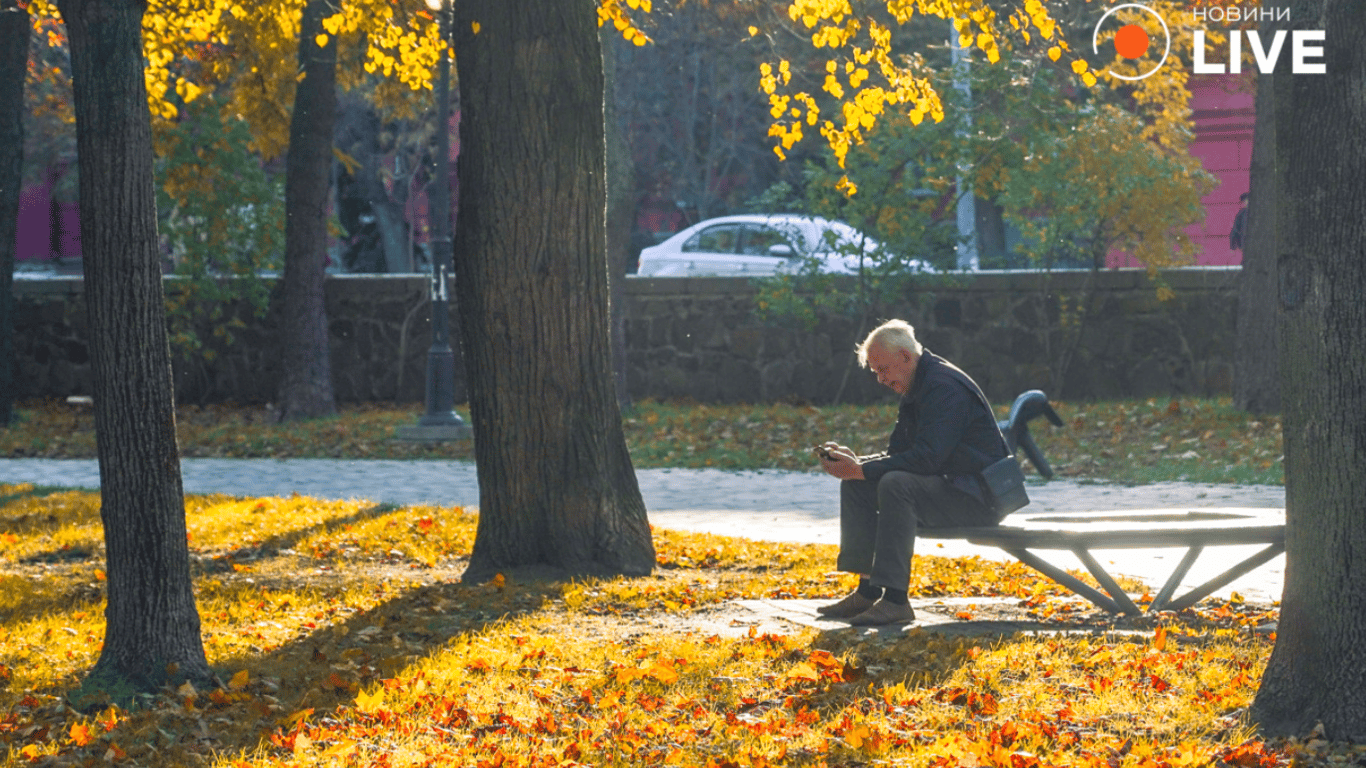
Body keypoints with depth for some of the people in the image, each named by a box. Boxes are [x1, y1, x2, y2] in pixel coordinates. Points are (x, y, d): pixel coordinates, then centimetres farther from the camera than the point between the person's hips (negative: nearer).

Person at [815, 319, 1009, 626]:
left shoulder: (944, 387, -18)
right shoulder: (915, 390, 15)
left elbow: (925, 458, -28)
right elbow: (897, 454, 15)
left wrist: (861, 470, -27)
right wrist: (855, 462, -5)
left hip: (976, 495, -10)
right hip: (945, 486, 10)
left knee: (896, 484, -34)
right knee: (856, 485, 3)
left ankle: (895, 599, -35)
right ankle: (867, 592, -2)